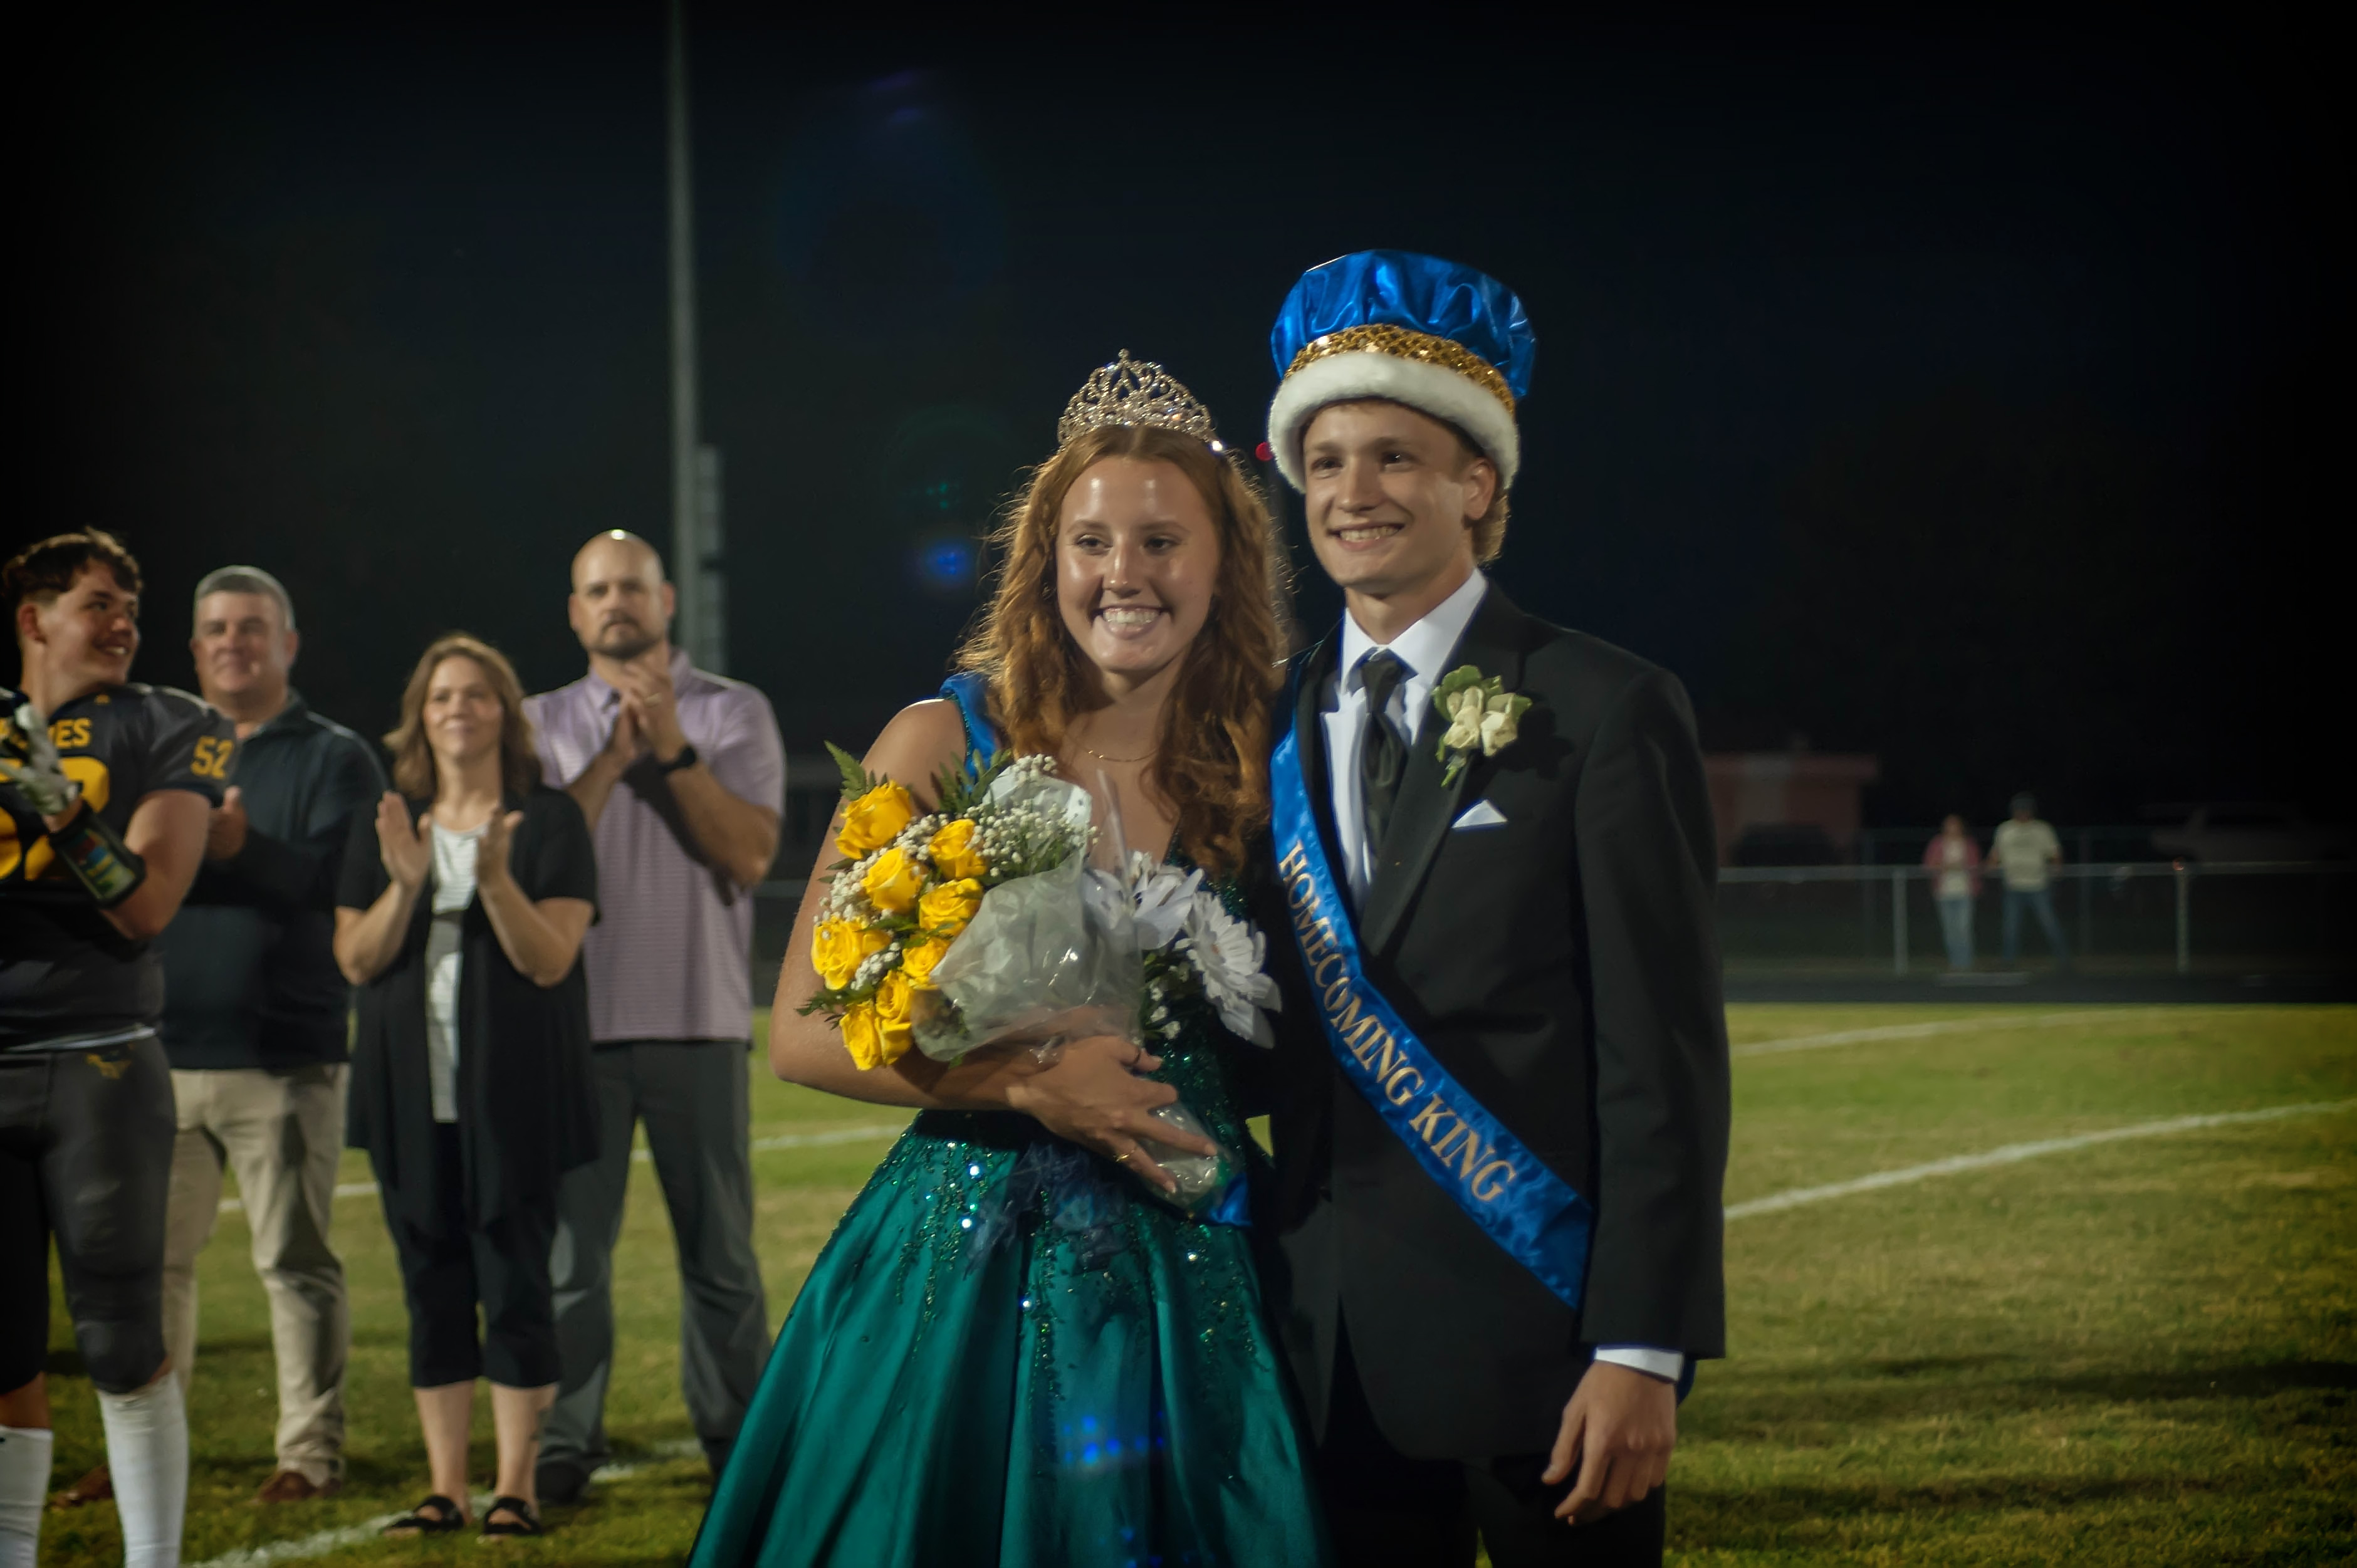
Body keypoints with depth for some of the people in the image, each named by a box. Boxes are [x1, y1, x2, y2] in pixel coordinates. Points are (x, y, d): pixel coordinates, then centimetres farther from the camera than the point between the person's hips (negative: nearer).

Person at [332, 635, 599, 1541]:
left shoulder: (548, 822, -1)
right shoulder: (384, 827, 9)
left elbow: (551, 959, -9)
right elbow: (355, 960, 2)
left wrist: (496, 879, -24)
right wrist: (405, 886, -15)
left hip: (513, 1093, -3)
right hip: (412, 1095, 3)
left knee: (514, 1284, -4)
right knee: (432, 1288, 6)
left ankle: (516, 1490, 1)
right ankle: (445, 1489, 11)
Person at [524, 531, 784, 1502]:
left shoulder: (732, 714, 6)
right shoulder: (545, 723, 11)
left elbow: (750, 855, -6)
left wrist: (671, 748, -12)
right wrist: (613, 754, -9)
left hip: (698, 1020, -1)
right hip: (577, 1019, 1)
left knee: (719, 1248, 3)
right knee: (569, 1243, -1)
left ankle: (738, 1441, 10)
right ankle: (564, 1443, 5)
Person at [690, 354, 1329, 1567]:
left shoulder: (1259, 771, 5)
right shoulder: (947, 742, -3)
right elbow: (802, 1033, -6)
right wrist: (1032, 1084, -17)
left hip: (1185, 1285, 2)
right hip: (961, 1272, -2)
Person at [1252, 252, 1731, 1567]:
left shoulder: (1607, 713, -4)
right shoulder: (1277, 734, 11)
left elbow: (1666, 1059, -8)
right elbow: (1283, 1047, 15)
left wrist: (1643, 1351, -15)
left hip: (1540, 1339, -5)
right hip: (1336, 1352, 5)